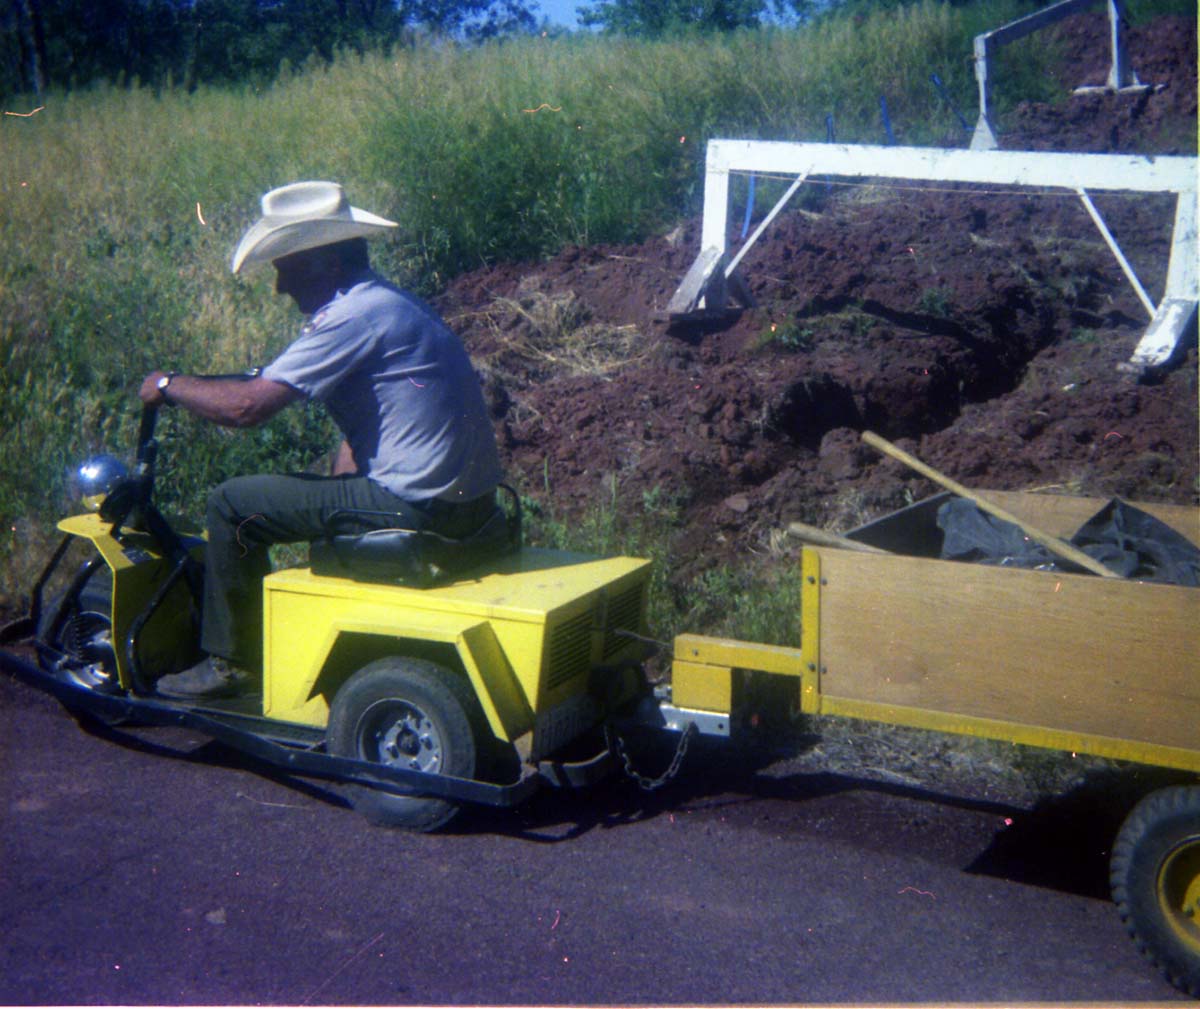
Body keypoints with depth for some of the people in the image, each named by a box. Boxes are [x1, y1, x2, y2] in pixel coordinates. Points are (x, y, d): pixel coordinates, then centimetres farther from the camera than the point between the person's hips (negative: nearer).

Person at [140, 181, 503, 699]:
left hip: (418, 507, -10)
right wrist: (337, 491, 14)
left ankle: (230, 662, 12)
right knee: (307, 485, 34)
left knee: (231, 505, -1)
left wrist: (169, 384, -2)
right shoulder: (392, 303, 15)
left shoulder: (352, 316, -16)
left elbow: (247, 405, -18)